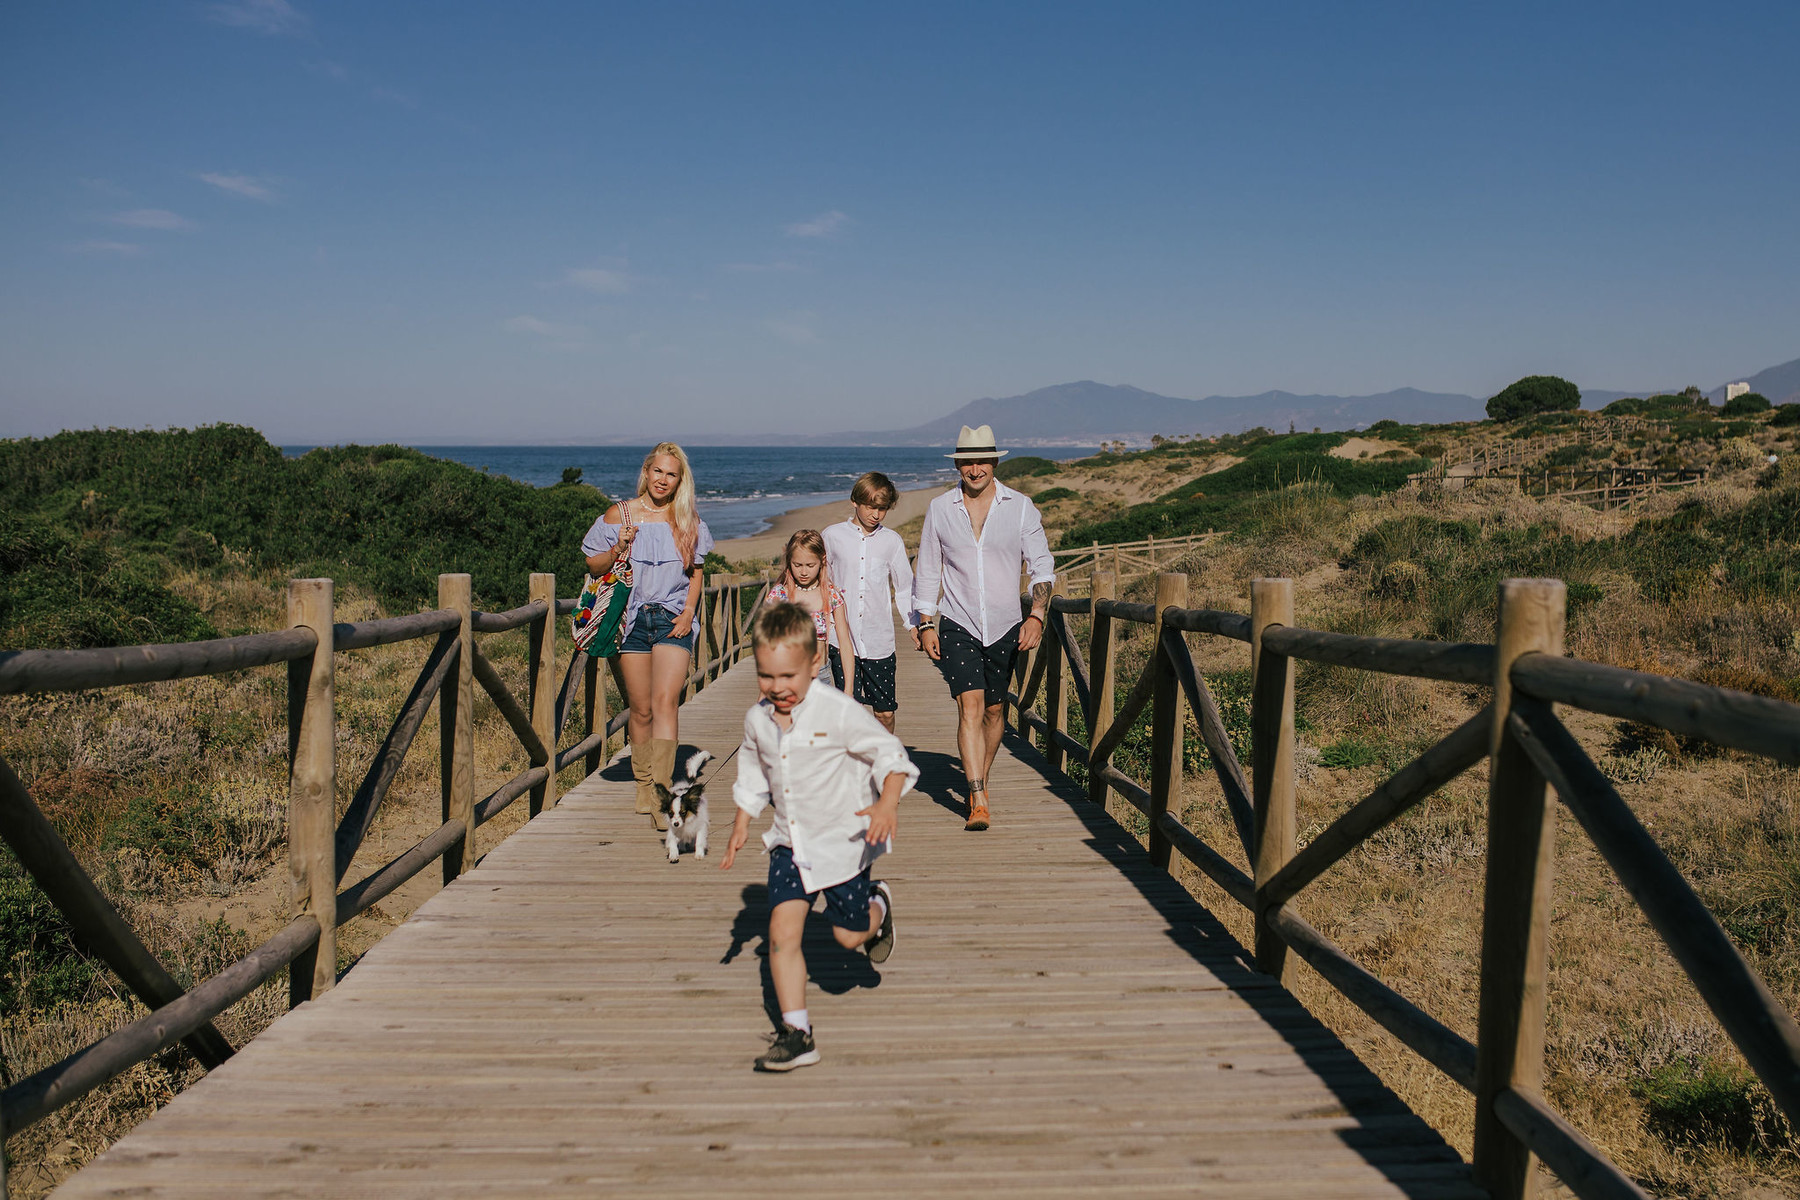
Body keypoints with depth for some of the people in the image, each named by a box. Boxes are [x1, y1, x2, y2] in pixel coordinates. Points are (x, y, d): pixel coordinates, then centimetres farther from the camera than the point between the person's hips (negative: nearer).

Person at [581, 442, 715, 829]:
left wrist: (688, 613, 1)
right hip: (632, 618, 0)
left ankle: (662, 792, -19)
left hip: (673, 619, 0)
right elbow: (593, 566, 6)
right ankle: (644, 786, 21)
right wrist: (617, 550, -14)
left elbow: (696, 572, 15)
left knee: (665, 702, -16)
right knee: (641, 710, 4)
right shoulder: (619, 515, 4)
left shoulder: (689, 521, 8)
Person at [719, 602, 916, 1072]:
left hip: (842, 842, -3)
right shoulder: (757, 719, -2)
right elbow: (753, 775, 16)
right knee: (781, 931, -11)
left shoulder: (839, 712, -19)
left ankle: (878, 906, 43)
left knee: (849, 935, 8)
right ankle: (796, 1033, -2)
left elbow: (890, 755, -14)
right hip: (790, 844, 4)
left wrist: (887, 804, -29)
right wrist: (741, 824, 13)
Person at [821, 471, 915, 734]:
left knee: (885, 711, 5)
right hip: (842, 638, -1)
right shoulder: (833, 535, 3)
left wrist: (914, 624, 2)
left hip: (879, 639, 1)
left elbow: (904, 587, 13)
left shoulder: (892, 540, 5)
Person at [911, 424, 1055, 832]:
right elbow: (927, 570, 8)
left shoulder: (1020, 507, -1)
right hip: (957, 626, -1)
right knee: (970, 704, -15)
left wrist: (1036, 616, -14)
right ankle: (979, 801, -17)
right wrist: (926, 624, 2)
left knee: (993, 709, 11)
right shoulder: (939, 508, 1)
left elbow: (1042, 565, 0)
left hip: (1005, 627, 1)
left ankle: (980, 782, 33)